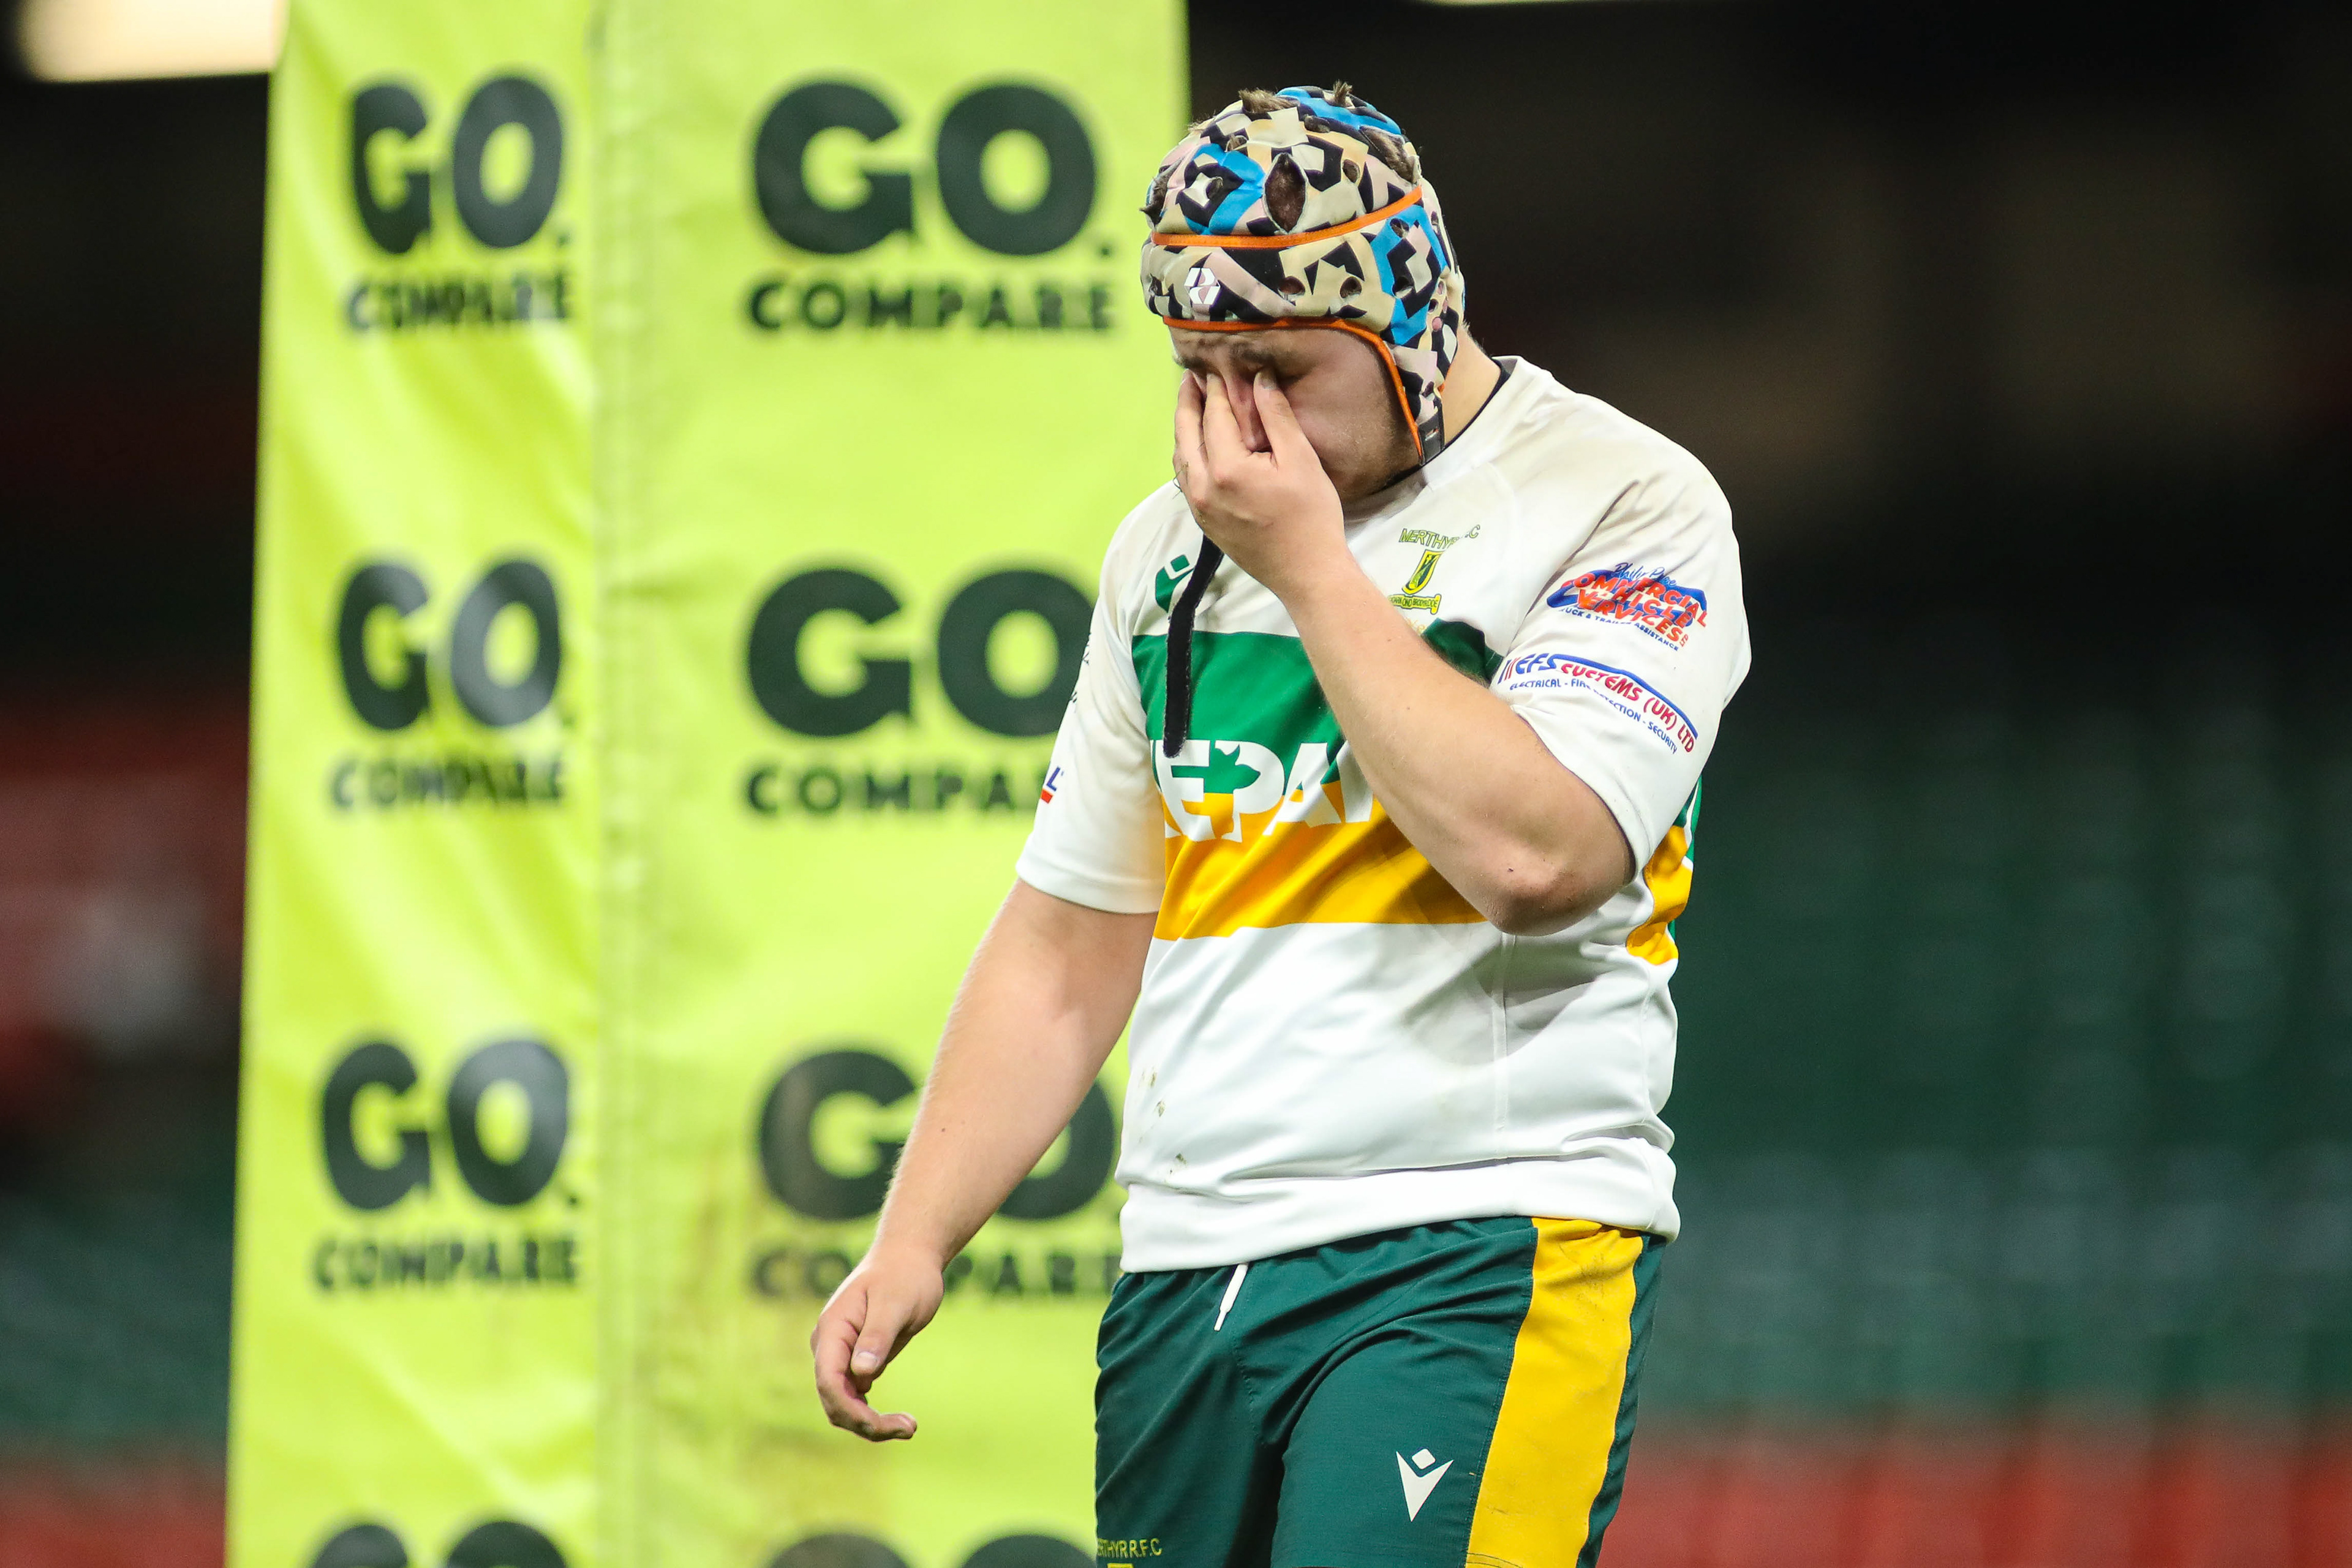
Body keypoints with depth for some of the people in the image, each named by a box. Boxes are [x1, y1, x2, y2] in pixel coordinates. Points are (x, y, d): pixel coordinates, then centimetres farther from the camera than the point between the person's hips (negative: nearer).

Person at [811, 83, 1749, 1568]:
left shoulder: (1624, 501, -3)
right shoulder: (1174, 542, 17)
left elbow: (1533, 856, -19)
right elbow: (1073, 943, 21)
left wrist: (1308, 562, -11)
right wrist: (912, 1240, 10)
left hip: (1482, 1264, -6)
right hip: (1188, 1274, 6)